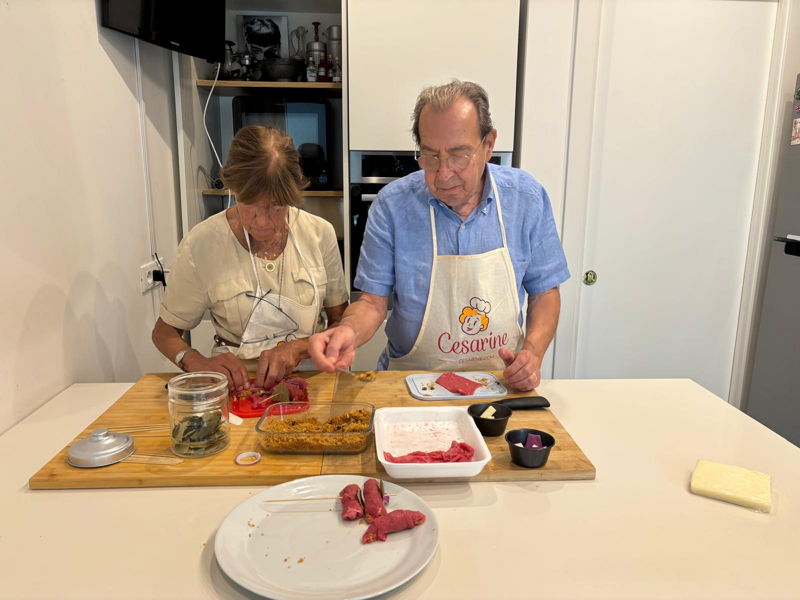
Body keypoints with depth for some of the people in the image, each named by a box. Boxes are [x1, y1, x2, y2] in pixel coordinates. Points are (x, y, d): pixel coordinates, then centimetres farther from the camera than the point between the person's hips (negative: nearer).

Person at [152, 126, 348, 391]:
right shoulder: (201, 244, -9)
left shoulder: (320, 233, -4)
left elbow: (341, 321, 3)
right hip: (237, 384, -1)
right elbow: (165, 332, 3)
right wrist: (198, 362, -18)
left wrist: (299, 347, -16)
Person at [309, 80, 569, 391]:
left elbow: (544, 291, 5)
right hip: (412, 387, -2)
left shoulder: (527, 197, -4)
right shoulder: (391, 205, -9)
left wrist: (533, 352, -12)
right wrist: (348, 330, -27)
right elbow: (373, 300, -5)